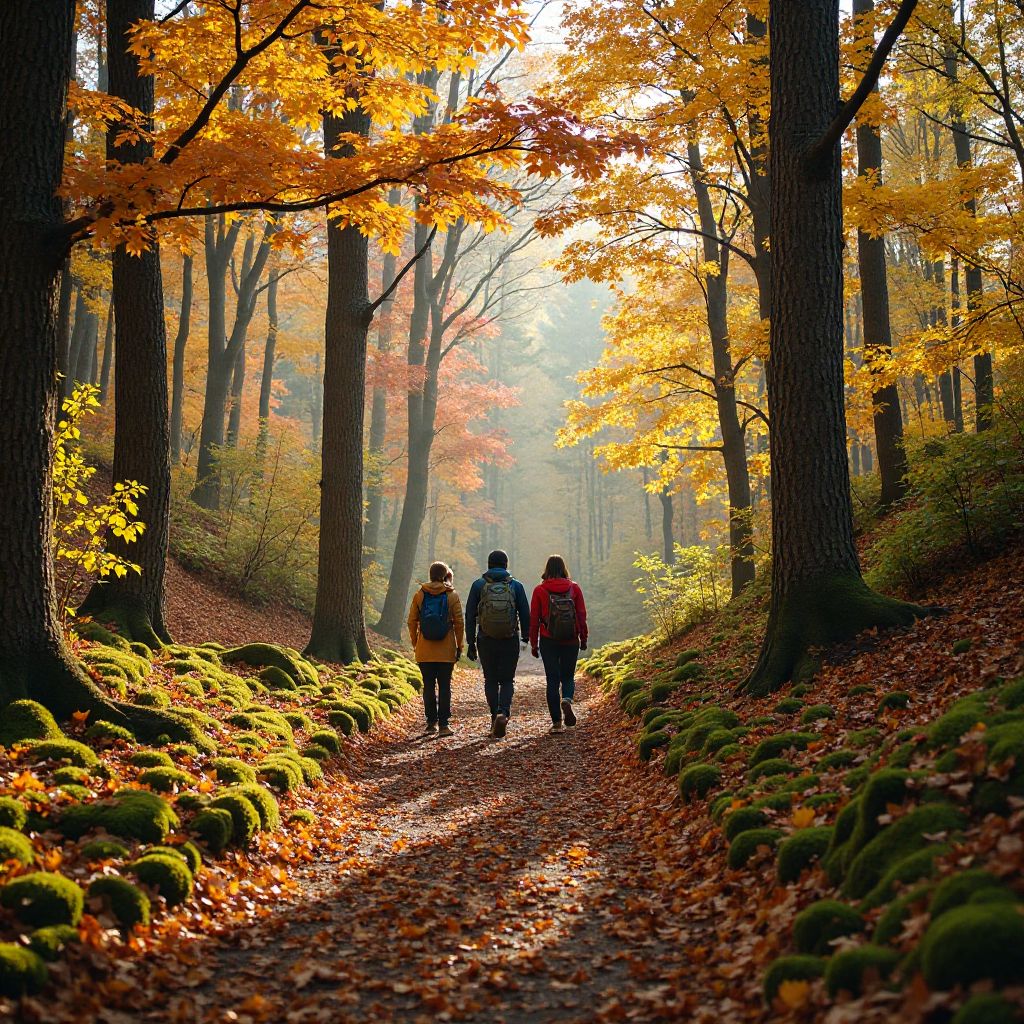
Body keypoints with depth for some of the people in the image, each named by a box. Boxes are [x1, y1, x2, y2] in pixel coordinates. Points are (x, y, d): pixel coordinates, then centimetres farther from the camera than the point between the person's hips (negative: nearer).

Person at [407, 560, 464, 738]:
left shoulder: (419, 595, 1)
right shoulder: (452, 596, -3)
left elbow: (412, 621, 3)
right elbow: (458, 623, -4)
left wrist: (414, 643, 12)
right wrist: (459, 646, 4)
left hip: (424, 650, 1)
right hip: (446, 650, -1)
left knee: (428, 686, 10)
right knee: (445, 686, 4)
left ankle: (431, 723, 14)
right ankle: (443, 724, 1)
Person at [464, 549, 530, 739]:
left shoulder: (478, 585, 1)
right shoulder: (516, 586, 1)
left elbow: (470, 616, 0)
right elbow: (525, 615, 3)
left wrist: (470, 643, 5)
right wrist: (525, 637, 17)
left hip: (486, 641, 0)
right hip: (510, 641, 0)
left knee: (490, 680, 13)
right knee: (507, 680, 8)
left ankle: (495, 717, 12)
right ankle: (503, 713, -15)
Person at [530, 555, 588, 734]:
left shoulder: (539, 590, -3)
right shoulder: (574, 588, -1)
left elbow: (534, 619, -1)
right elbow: (582, 615, 0)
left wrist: (533, 643, 6)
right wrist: (583, 638, 10)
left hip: (548, 641, -1)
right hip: (571, 641, 1)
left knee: (552, 679, 4)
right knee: (568, 676, 15)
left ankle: (557, 722, 2)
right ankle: (567, 699, -16)